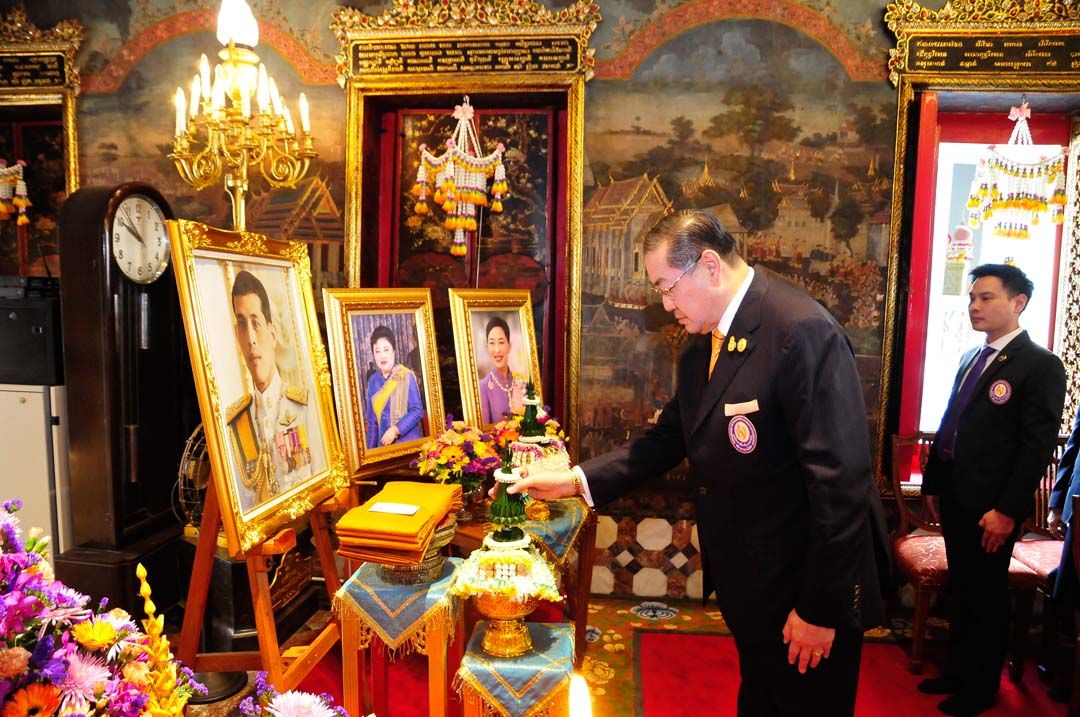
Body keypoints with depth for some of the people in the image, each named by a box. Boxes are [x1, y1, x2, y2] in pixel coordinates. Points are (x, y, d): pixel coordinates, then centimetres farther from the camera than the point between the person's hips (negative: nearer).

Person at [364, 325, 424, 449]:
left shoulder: (406, 376, -7)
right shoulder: (373, 381, 6)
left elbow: (417, 411, -9)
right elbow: (372, 420, 12)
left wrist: (396, 429, -18)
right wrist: (371, 449, 9)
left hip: (409, 442, -4)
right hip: (385, 444, 4)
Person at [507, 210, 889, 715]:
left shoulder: (802, 331, -24)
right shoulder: (702, 343, 3)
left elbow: (841, 480, -25)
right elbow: (671, 437, 8)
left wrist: (820, 609, -21)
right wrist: (577, 479, -1)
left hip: (802, 590, -8)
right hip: (746, 581, 8)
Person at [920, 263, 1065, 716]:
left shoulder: (1041, 365, -11)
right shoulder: (970, 360, 12)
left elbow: (1038, 446, -15)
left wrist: (1008, 510, -18)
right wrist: (933, 483, 13)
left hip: (991, 507, -7)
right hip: (955, 498, 7)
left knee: (986, 596, 9)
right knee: (960, 591, 18)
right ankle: (957, 671, 34)